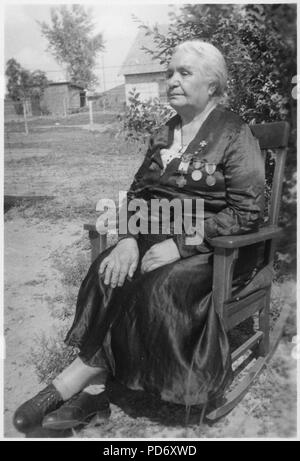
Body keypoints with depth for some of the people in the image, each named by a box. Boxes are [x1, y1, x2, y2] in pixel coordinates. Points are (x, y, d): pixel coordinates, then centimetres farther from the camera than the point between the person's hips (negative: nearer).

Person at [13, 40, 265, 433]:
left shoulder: (235, 134, -5)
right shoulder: (164, 134, 13)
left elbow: (247, 213, -12)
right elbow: (138, 192, 10)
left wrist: (180, 244, -21)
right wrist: (129, 238, -11)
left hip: (214, 250, -5)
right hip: (158, 238, 5)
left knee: (153, 288, -30)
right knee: (109, 272, -22)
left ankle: (73, 380, -14)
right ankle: (92, 392, -15)